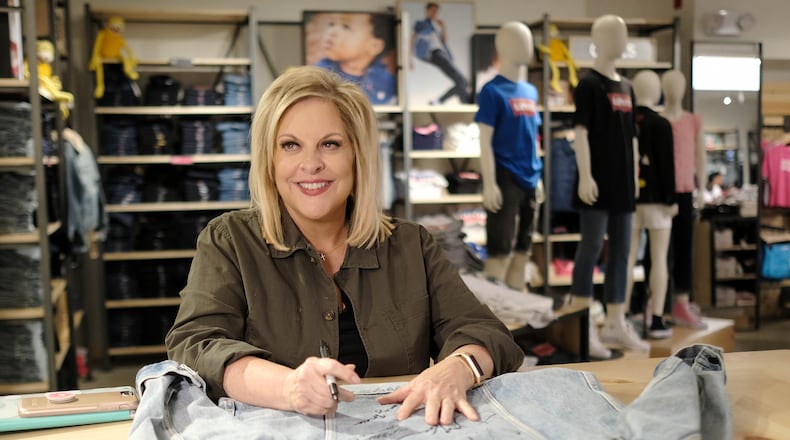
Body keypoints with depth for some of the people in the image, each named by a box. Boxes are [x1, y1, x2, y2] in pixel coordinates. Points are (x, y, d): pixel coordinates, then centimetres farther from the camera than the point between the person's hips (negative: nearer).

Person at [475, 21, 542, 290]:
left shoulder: (530, 91, 13)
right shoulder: (492, 91, -9)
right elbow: (485, 141, -12)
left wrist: (537, 177, 16)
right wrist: (489, 183, -17)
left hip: (528, 180, 7)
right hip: (504, 179, -7)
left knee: (522, 249, 12)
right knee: (500, 250, -5)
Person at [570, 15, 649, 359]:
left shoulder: (626, 86, 15)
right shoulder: (589, 84, -8)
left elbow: (631, 136, 18)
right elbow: (580, 132, -15)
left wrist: (635, 176, 16)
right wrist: (585, 176, -21)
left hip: (622, 183, 8)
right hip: (598, 183, -8)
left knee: (621, 252, 10)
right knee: (591, 249, -4)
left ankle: (615, 324, 19)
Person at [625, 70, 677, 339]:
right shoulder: (660, 124, -8)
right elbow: (667, 164, -10)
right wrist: (671, 199, -5)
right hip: (655, 197, -4)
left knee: (628, 259, 7)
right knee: (659, 259, 1)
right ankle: (656, 322, 0)